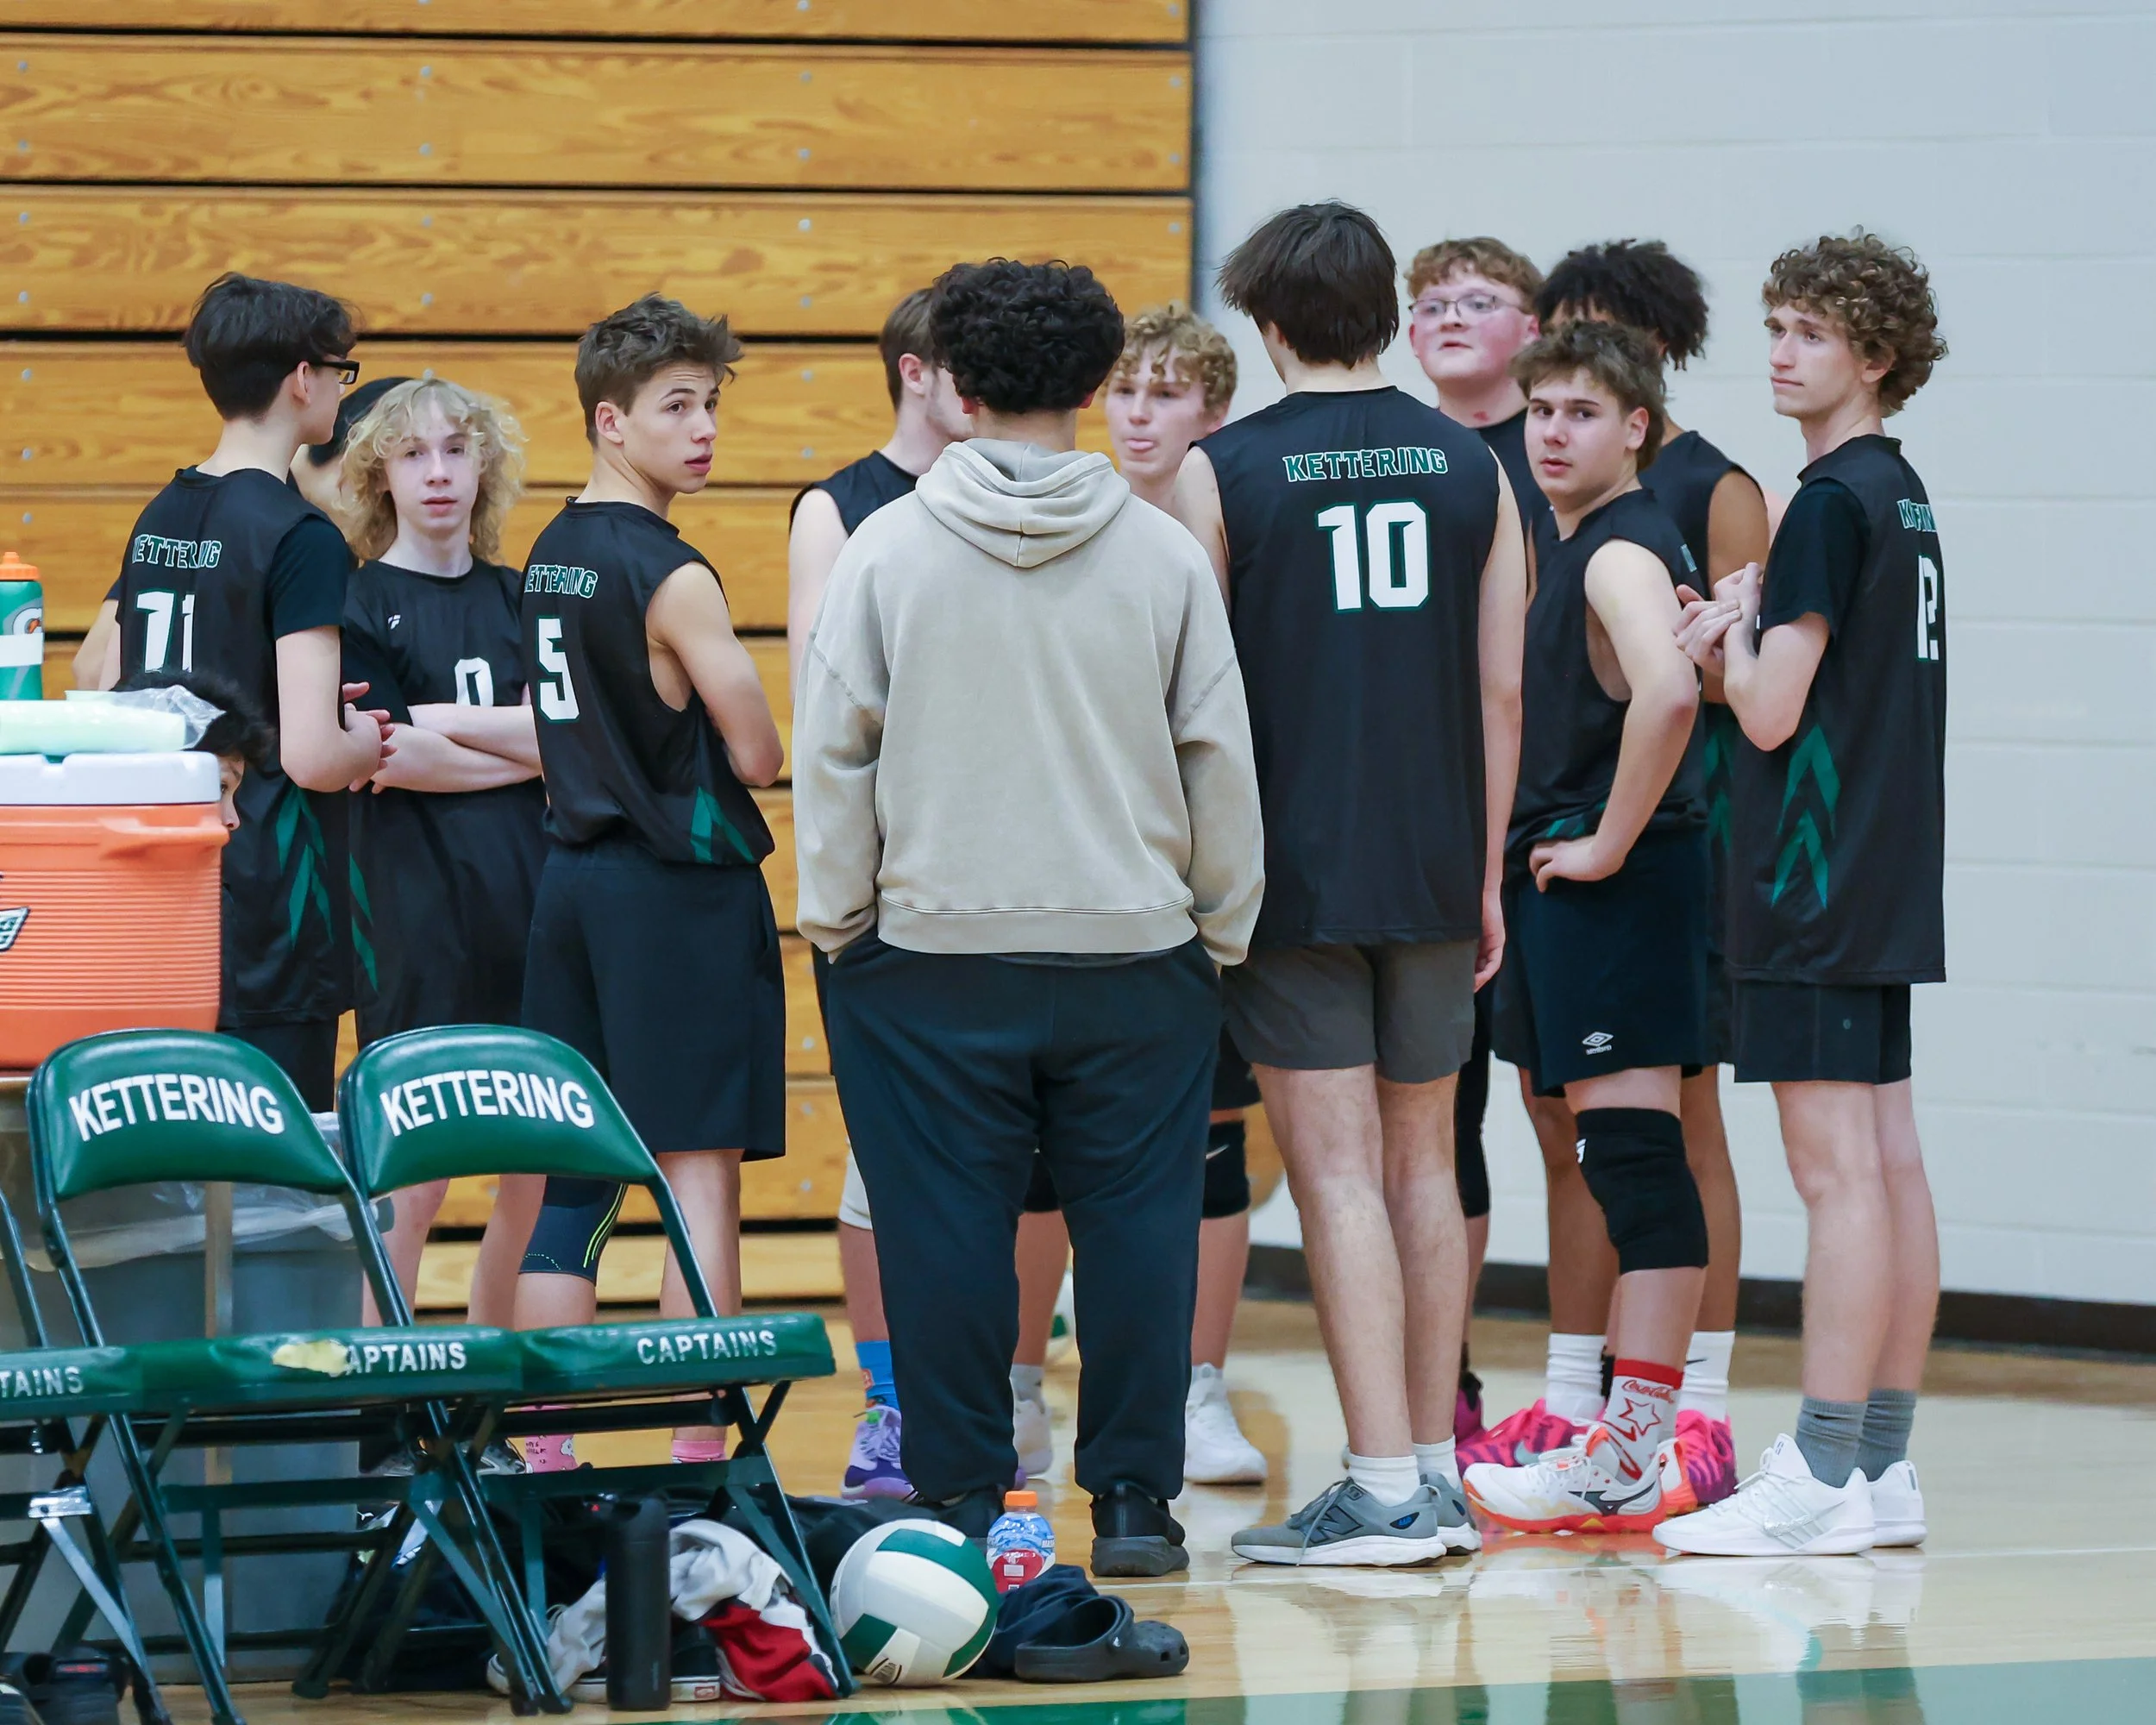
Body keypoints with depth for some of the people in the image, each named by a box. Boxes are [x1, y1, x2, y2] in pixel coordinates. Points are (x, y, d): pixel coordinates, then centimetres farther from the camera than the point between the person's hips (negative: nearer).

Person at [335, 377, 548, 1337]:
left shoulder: (518, 599, 15)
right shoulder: (362, 603, 2)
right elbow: (387, 762, -9)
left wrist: (440, 724, -10)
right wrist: (518, 752, -1)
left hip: (530, 898, 5)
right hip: (418, 905, -5)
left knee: (535, 1172, 6)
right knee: (411, 1180, -7)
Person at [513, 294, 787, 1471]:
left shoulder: (551, 557, 11)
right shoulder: (668, 574, -14)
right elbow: (757, 756, -12)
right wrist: (729, 734, 8)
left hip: (571, 876, 8)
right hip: (680, 887, -8)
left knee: (574, 1175, 10)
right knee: (699, 1168, -5)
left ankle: (543, 1448, 10)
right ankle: (701, 1451, -7)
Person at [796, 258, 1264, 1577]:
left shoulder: (890, 550, -3)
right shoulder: (1163, 554, 0)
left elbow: (834, 751, 0)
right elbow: (1221, 761, 5)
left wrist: (836, 922, 10)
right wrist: (1223, 927, 14)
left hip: (933, 945, -1)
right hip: (1135, 949, 1)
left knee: (949, 1232, 5)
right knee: (1136, 1223, 6)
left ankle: (962, 1501, 8)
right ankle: (1136, 1501, 8)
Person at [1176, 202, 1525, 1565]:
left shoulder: (1226, 472, -5)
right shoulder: (1471, 468, 5)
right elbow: (1502, 692, 6)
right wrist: (1486, 875, 14)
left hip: (1294, 873, -4)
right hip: (1434, 870, 4)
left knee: (1339, 1168, -4)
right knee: (1423, 1160, 13)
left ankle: (1383, 1490, -8)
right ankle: (1437, 1476, 17)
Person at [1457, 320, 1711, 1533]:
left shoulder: (1624, 553, -14)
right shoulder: (1564, 543, 17)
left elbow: (1669, 693, -31)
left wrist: (1609, 840, -22)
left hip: (1613, 880, -10)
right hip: (1560, 876, 10)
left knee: (1634, 1152, -11)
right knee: (1621, 1159, 12)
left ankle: (1630, 1464, -13)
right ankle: (1634, 1440, 17)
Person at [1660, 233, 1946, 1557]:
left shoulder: (1833, 503, -14)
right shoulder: (1906, 500, 15)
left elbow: (1772, 711, -17)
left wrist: (1728, 628, 1)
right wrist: (1737, 643, 5)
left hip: (1819, 890, -10)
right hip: (1889, 884, 10)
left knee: (1838, 1172, -10)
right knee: (1889, 1166, 9)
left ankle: (1822, 1479, -11)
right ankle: (1883, 1469, 12)